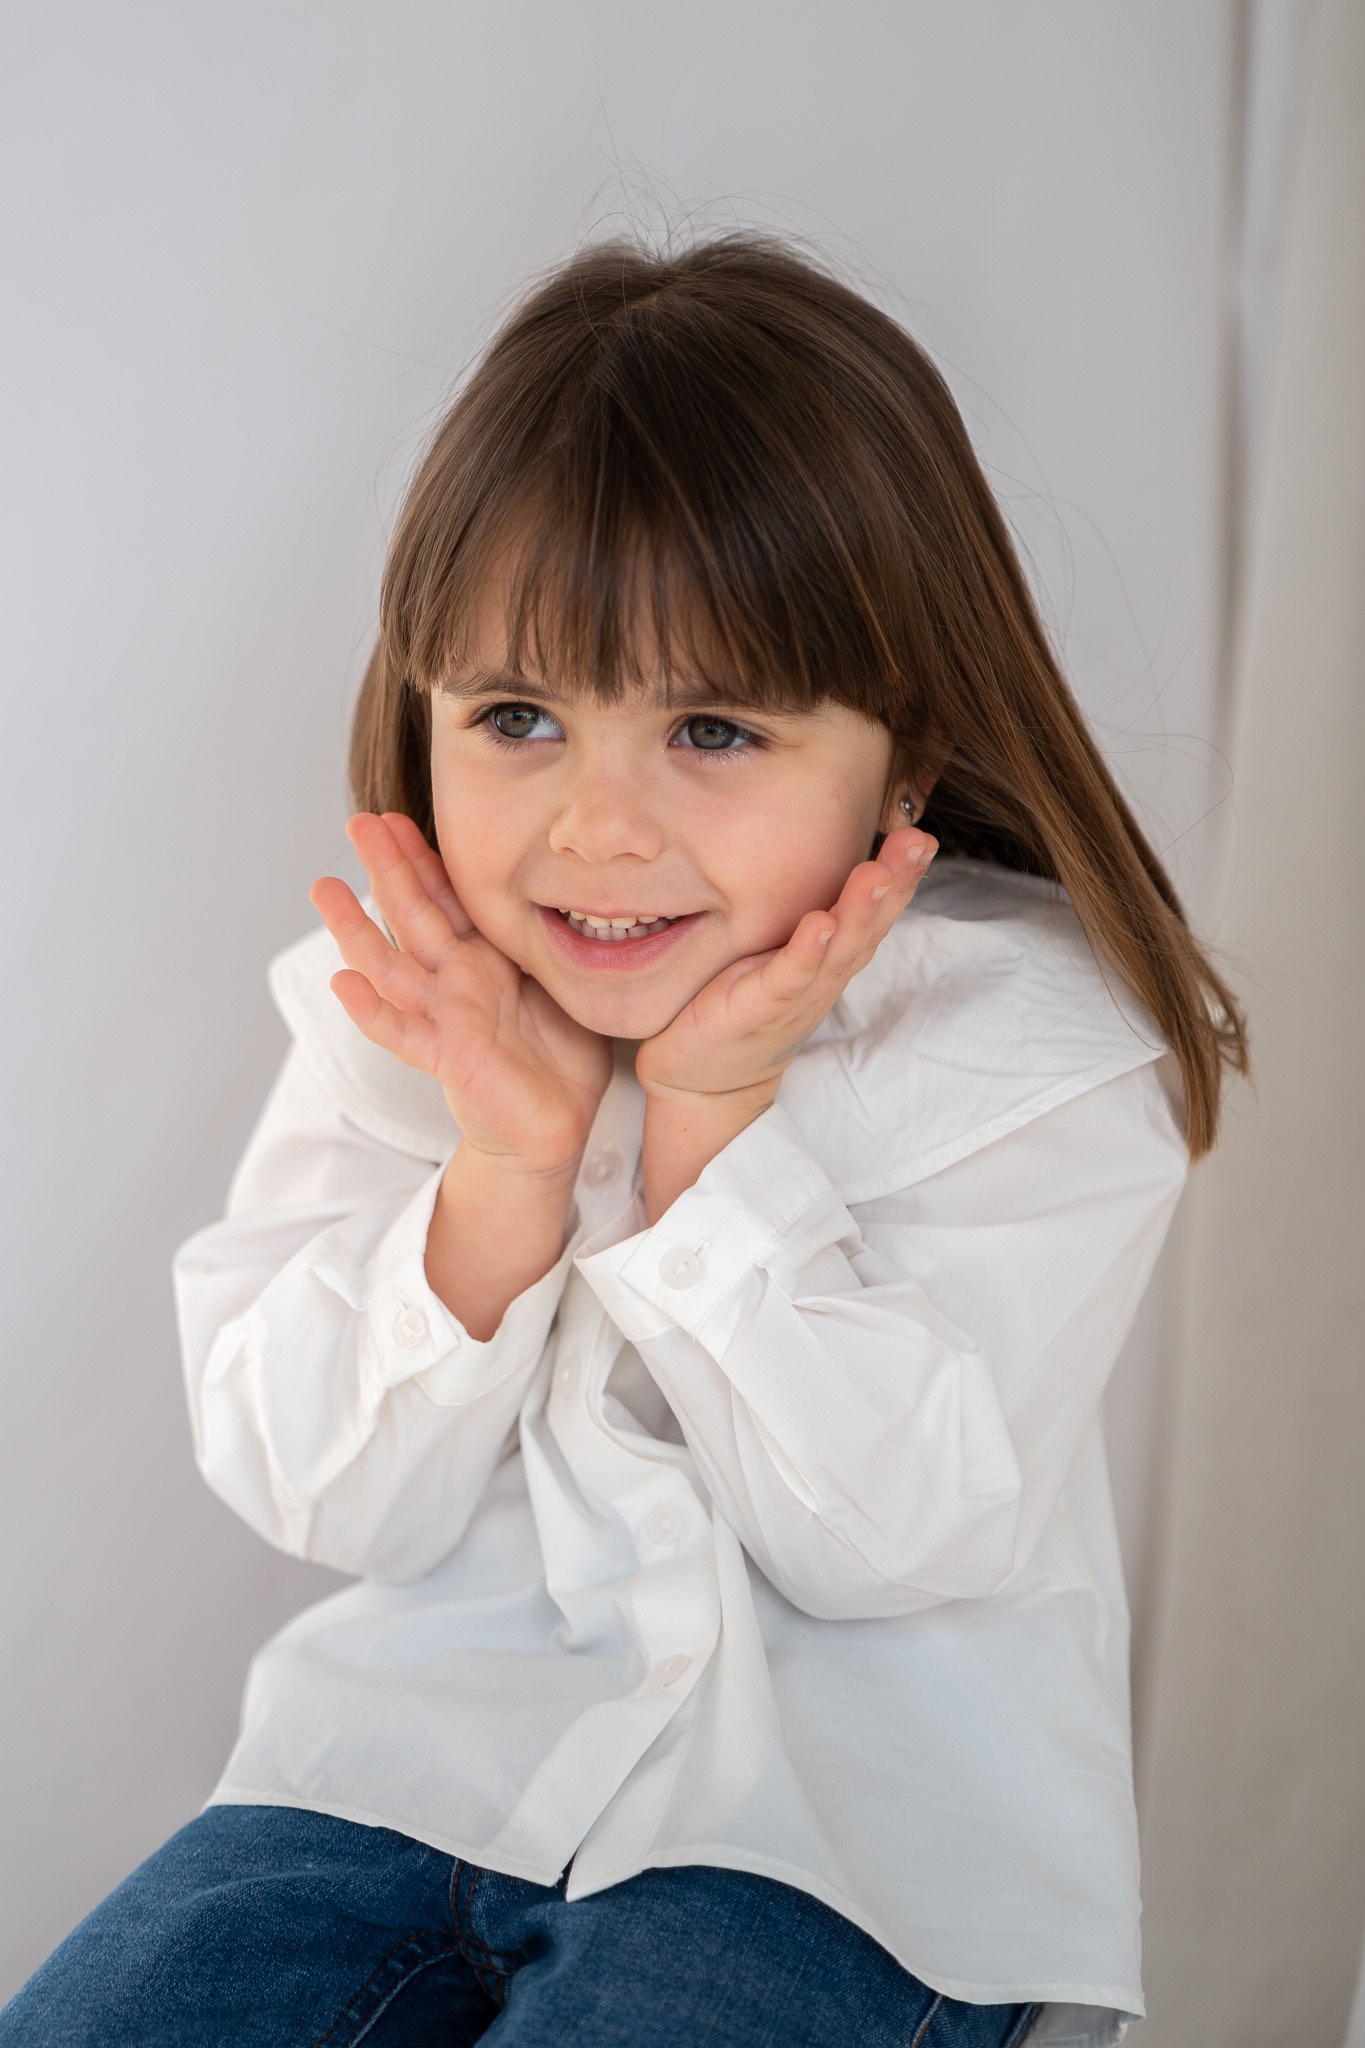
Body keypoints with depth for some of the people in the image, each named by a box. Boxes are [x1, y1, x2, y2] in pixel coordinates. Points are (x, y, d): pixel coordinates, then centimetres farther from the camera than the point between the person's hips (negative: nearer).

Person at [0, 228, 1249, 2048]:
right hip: (426, 1744, 3)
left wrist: (713, 1117, -21)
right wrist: (505, 1167, -19)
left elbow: (890, 1535, -14)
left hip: (853, 1822, -2)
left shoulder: (1038, 1041, -10)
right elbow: (331, 1500, -4)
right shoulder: (394, 1007, -1)